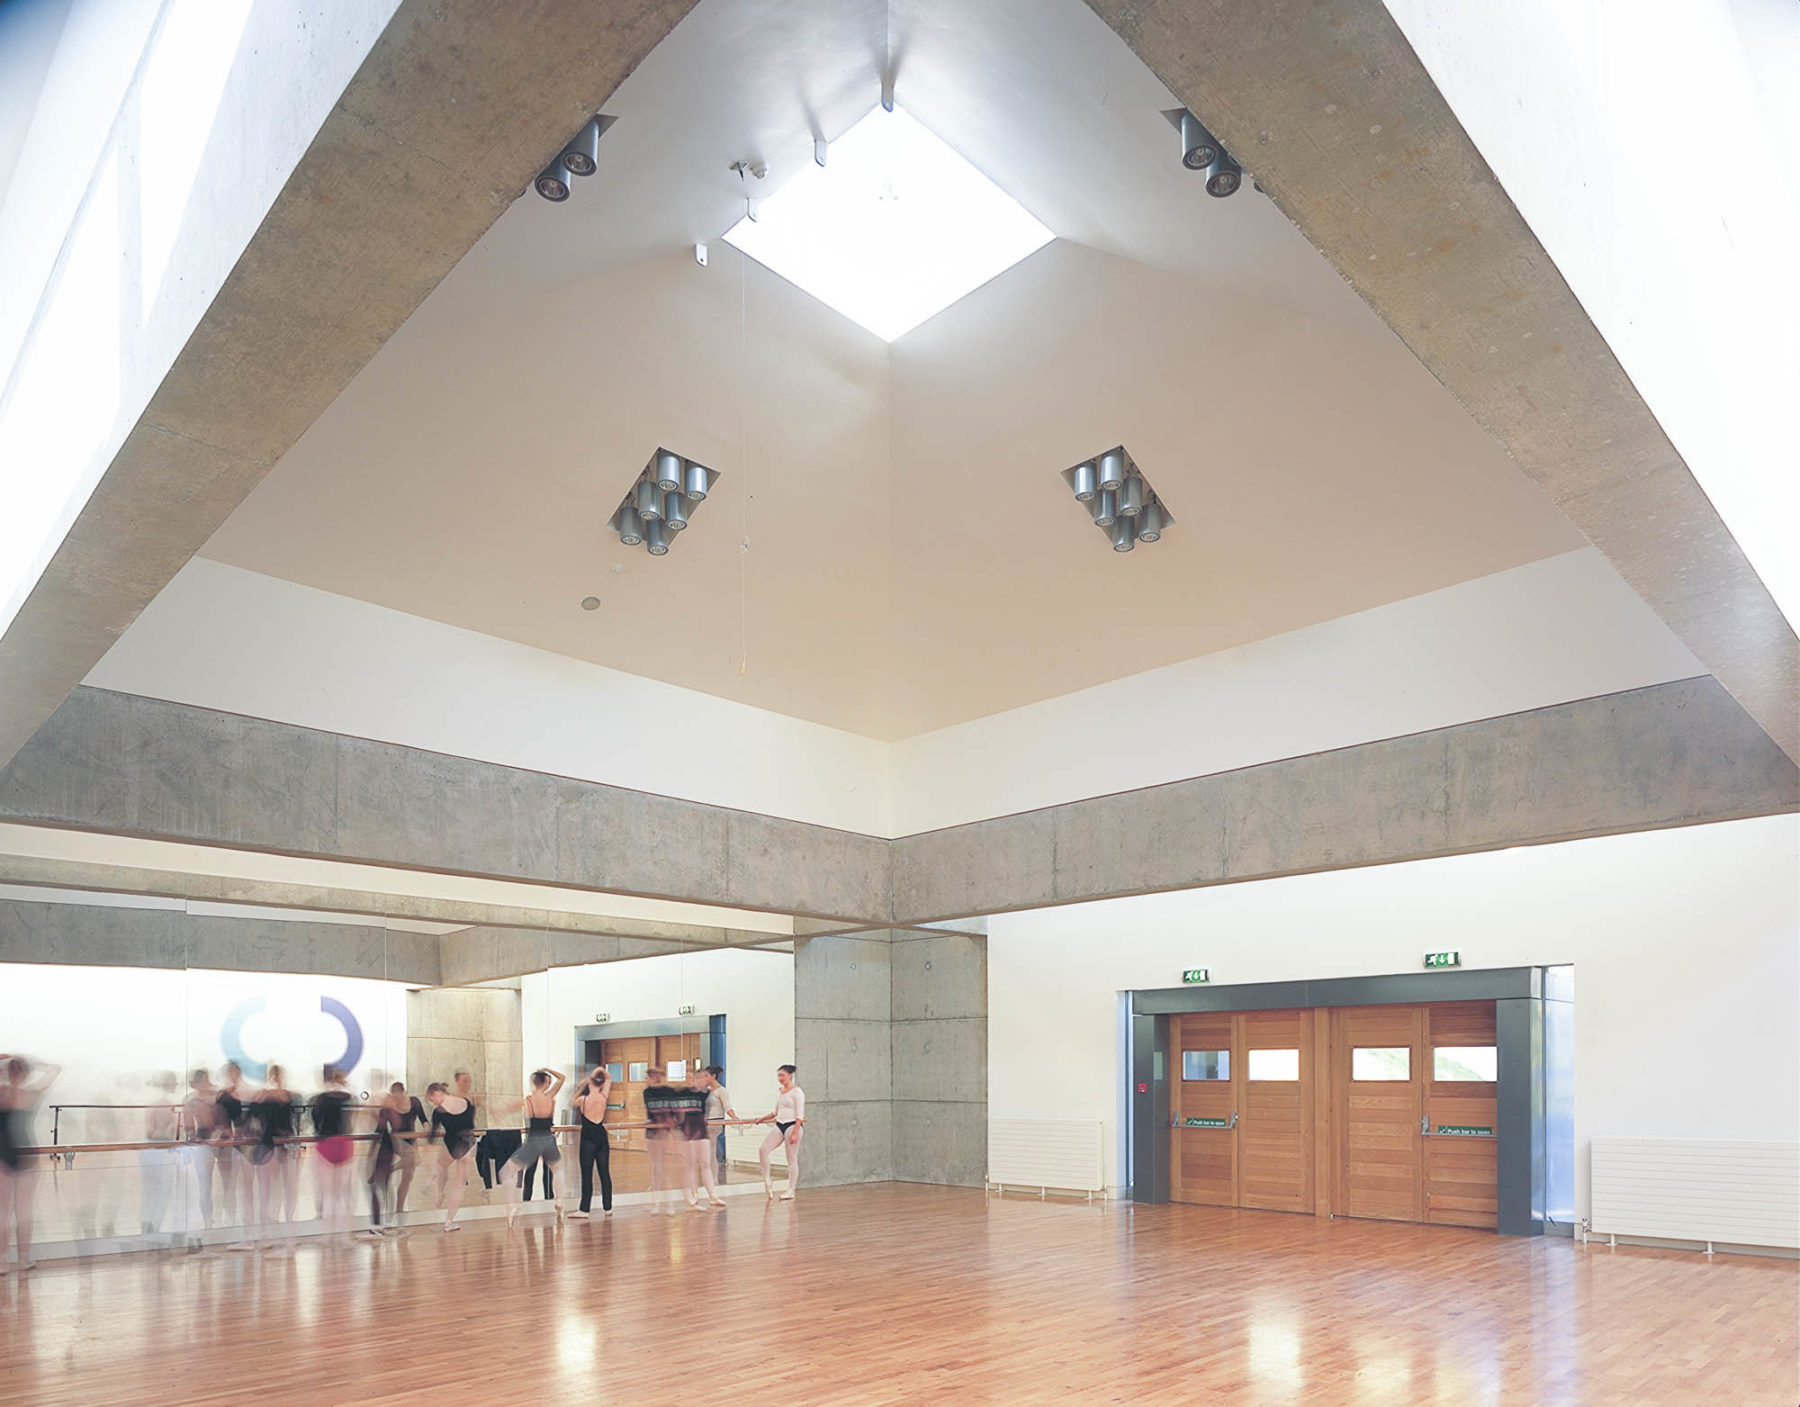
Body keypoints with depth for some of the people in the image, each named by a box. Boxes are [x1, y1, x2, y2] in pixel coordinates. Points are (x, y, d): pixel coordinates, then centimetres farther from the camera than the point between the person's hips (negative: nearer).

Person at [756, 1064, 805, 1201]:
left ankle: (791, 1191, 7)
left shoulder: (797, 1092, -8)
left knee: (792, 1159, -1)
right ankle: (767, 1182, 1)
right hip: (779, 1126, 7)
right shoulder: (780, 1092, 14)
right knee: (763, 1150, -9)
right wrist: (762, 1119, 20)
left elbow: (799, 1115, -13)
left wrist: (795, 1133, -19)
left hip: (792, 1125, -7)